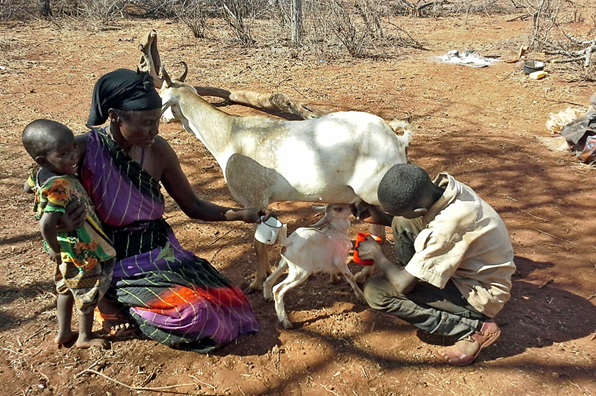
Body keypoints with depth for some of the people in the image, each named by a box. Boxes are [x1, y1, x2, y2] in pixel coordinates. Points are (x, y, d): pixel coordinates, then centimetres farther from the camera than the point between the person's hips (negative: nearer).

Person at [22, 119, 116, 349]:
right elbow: (47, 224, -42)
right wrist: (54, 249, -25)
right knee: (88, 293, 12)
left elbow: (28, 186, 16)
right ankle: (85, 337, 32)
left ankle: (63, 332, 42)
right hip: (80, 253, -9)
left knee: (68, 289, 26)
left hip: (71, 250, 9)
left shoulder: (41, 173, -6)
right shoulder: (59, 187, -35)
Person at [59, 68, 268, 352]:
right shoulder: (83, 151, -17)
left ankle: (128, 309, 8)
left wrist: (241, 214, -9)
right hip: (116, 265, -5)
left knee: (223, 301, -10)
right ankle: (118, 309, 5)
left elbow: (193, 206, 2)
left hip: (161, 251, 5)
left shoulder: (157, 150, -6)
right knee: (194, 313, -21)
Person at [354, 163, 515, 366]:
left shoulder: (447, 226, -36)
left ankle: (473, 328, -7)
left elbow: (403, 284, -26)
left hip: (481, 295, -8)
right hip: (469, 267, 8)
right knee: (402, 224, -2)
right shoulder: (441, 185, -13)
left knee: (376, 291, -16)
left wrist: (377, 254, -9)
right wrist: (381, 217, -4)